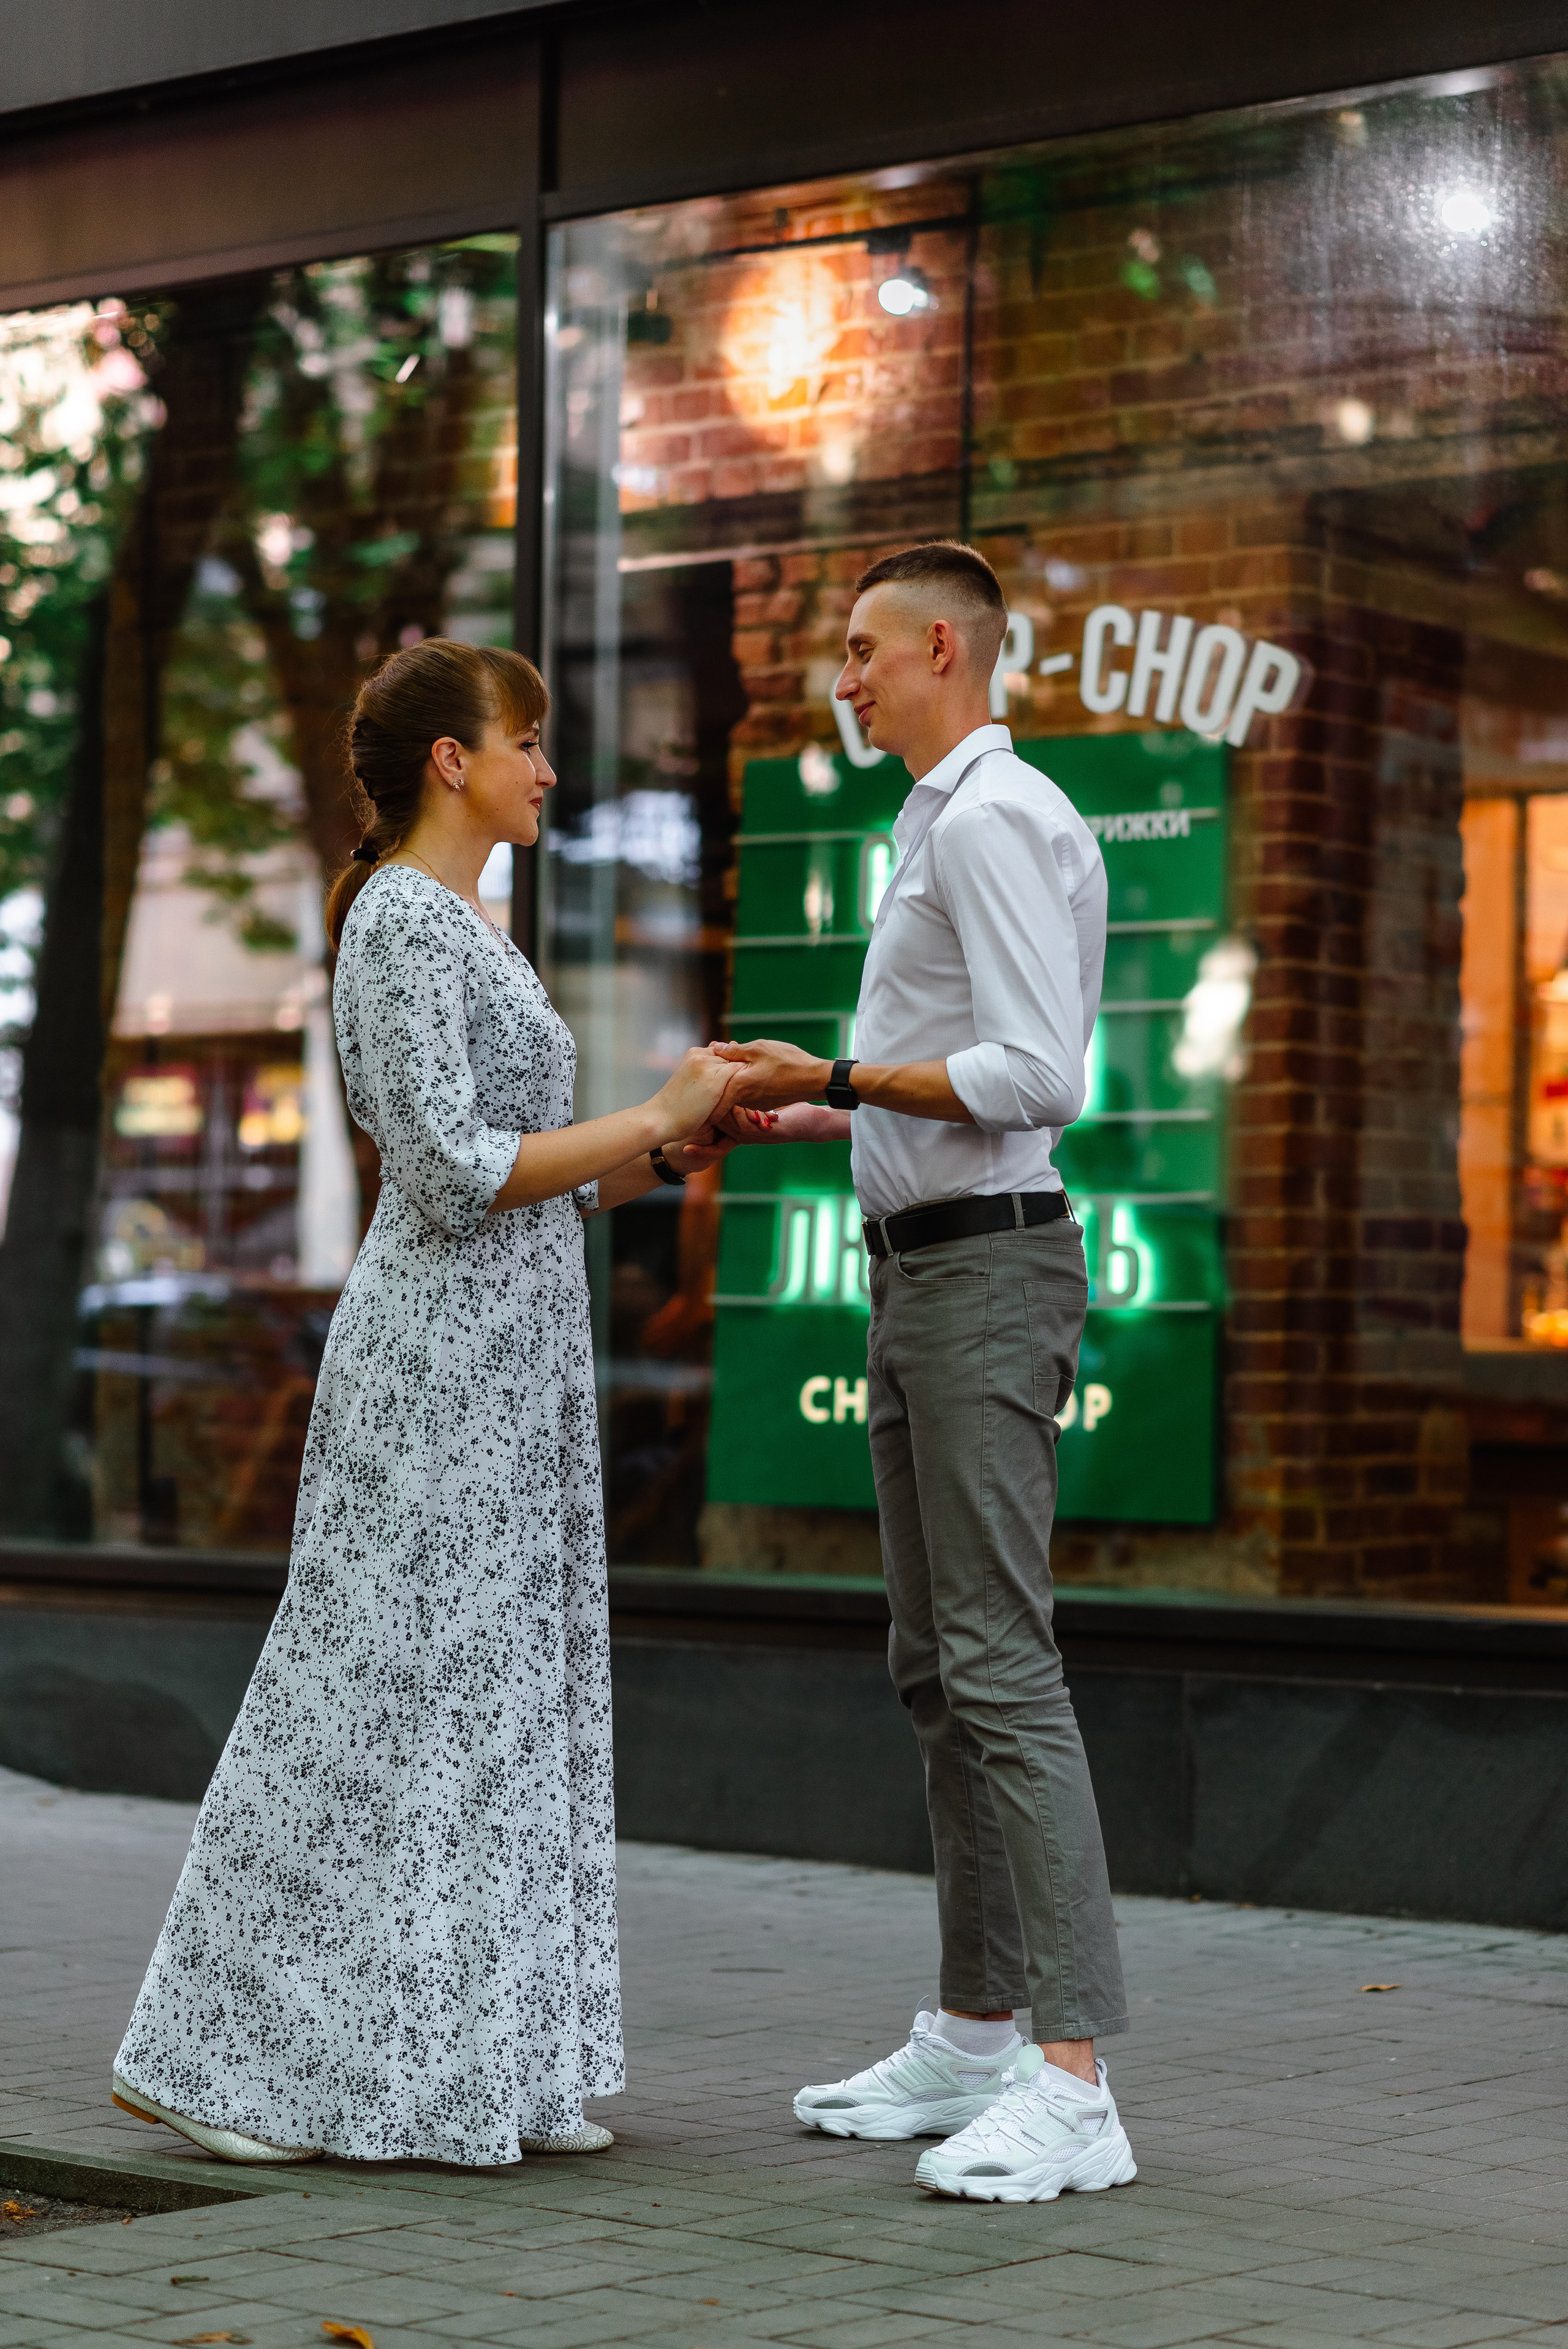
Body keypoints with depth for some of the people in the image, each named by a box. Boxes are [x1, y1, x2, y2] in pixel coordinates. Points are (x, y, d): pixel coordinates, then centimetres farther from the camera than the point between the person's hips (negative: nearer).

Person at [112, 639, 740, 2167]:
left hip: (504, 1369, 10)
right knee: (378, 1705, -6)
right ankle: (218, 2057, 2)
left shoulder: (460, 930, 18)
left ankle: (481, 2071, 12)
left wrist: (680, 1144, 5)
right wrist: (657, 1115, -14)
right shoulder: (404, 922, -12)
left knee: (495, 1708, 8)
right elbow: (450, 1177, -20)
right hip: (439, 1366, -10)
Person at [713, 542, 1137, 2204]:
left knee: (1000, 1665, -15)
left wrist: (834, 1077, -16)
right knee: (937, 1672, 12)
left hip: (984, 1280, -11)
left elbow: (1038, 1078, -23)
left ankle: (1074, 2090, -16)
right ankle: (974, 2041, 20)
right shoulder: (947, 831, 20)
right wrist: (784, 1119, 20)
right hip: (920, 1276, 11)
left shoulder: (995, 818, -14)